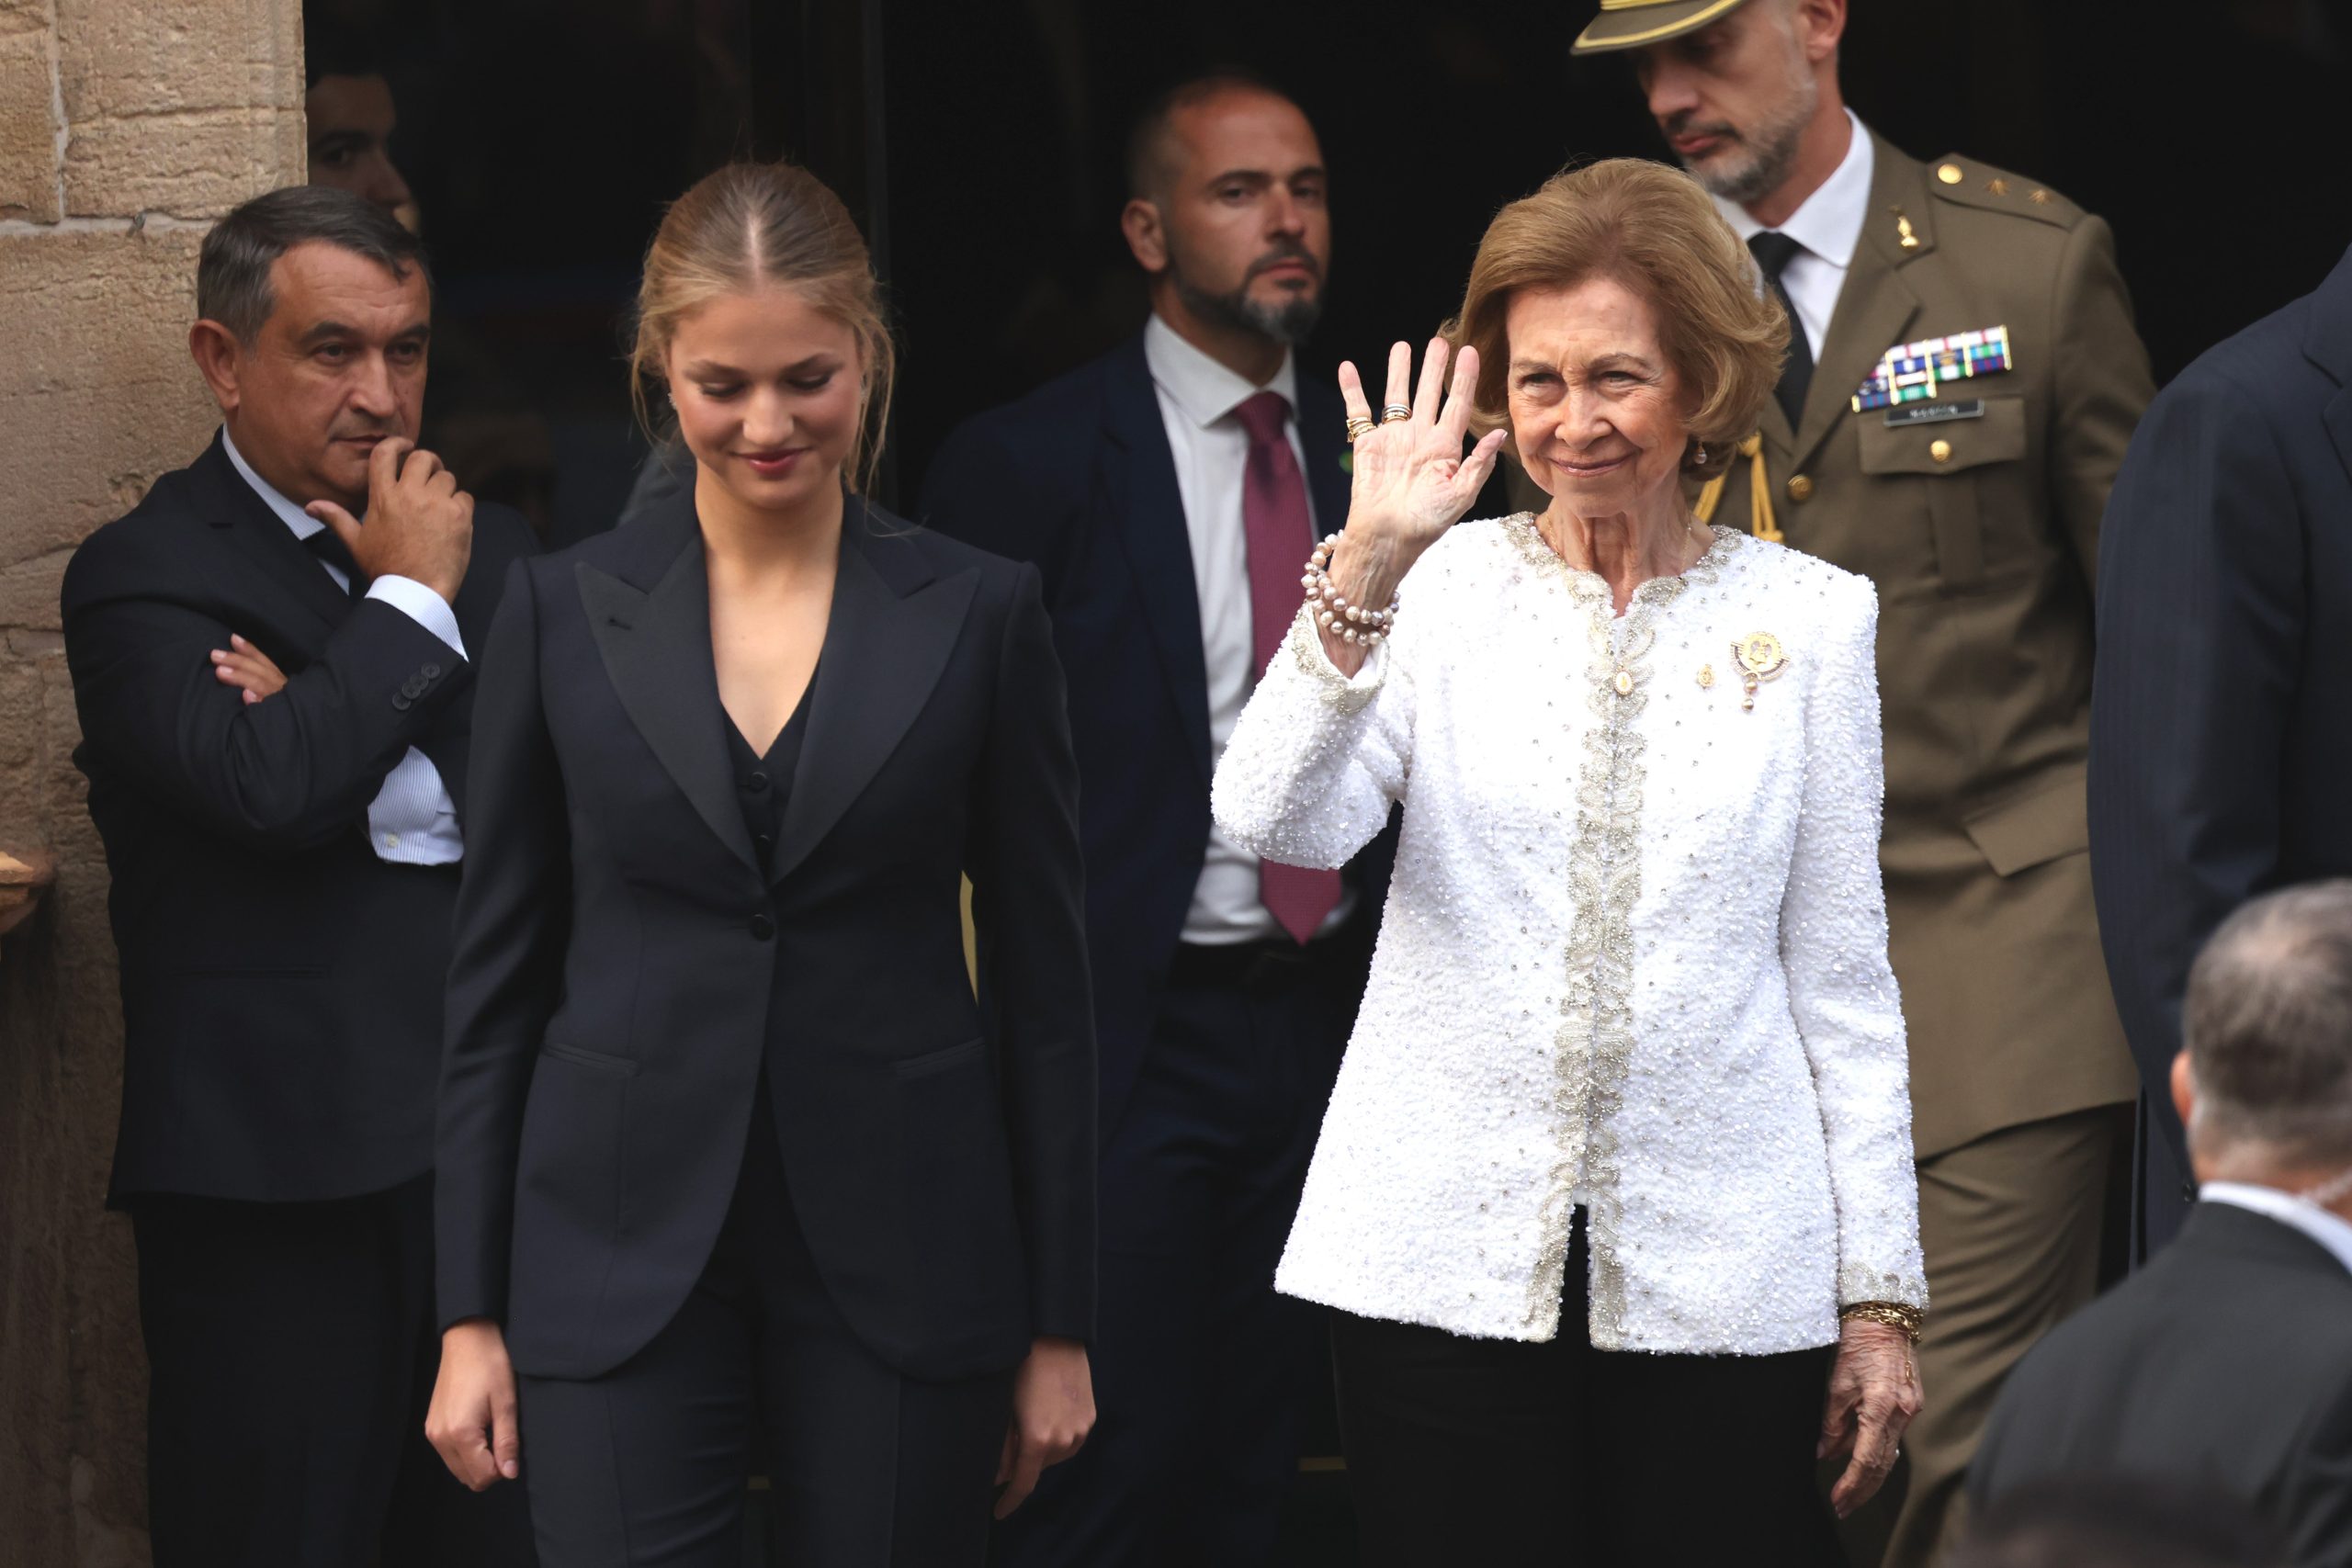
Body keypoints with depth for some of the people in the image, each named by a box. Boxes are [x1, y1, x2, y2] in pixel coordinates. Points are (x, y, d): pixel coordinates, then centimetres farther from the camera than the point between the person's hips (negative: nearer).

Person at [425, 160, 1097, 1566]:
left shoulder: (979, 616, 2)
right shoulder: (564, 615, 4)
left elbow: (1044, 978, 5)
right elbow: (499, 976, 7)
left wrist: (1059, 1322, 2)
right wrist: (470, 1312, 2)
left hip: (902, 1262, 0)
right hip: (624, 1263, 0)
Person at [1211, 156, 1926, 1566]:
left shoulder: (1808, 618, 5)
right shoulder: (1444, 588, 3)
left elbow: (1843, 978, 7)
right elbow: (1273, 824, -13)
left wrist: (1880, 1292, 5)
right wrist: (1363, 573, -23)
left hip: (1722, 1276, 0)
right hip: (1448, 1261, 0)